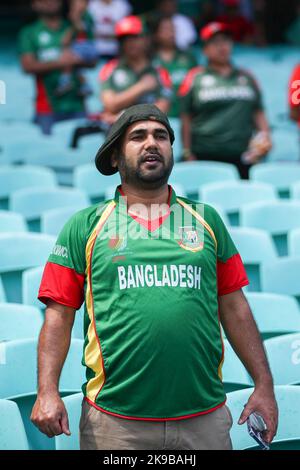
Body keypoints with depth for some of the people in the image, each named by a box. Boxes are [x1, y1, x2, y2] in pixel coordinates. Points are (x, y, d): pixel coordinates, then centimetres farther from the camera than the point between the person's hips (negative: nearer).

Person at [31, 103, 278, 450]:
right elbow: (59, 316, 2)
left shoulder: (206, 220, 11)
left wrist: (264, 385, 5)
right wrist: (48, 392, -9)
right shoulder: (85, 226, 5)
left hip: (205, 419, 2)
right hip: (115, 421, -2)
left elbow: (235, 309, 11)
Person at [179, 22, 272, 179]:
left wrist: (265, 136, 2)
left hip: (242, 157, 3)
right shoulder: (195, 78, 6)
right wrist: (188, 154, 0)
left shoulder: (246, 78, 17)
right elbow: (186, 119, 5)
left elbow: (258, 113, 20)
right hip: (206, 157, -3)